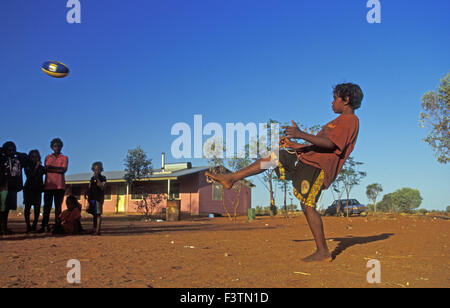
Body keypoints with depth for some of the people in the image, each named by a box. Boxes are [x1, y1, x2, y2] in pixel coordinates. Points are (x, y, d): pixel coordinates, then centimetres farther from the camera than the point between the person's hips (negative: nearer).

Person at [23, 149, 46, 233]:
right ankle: (28, 226, -4)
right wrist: (36, 167, -13)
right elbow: (30, 175, -7)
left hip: (38, 190, 1)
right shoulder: (27, 167, 6)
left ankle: (34, 225, 1)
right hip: (28, 189, -1)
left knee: (37, 208, -5)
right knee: (27, 207, -6)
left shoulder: (41, 167, 11)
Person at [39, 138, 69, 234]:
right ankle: (44, 226, 0)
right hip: (48, 185, 2)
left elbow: (63, 170, -4)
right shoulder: (48, 157, 17)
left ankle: (57, 227, -2)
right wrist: (57, 169, -6)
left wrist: (51, 167, -4)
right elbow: (46, 169, 7)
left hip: (60, 185, -2)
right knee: (47, 206, 0)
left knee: (58, 207, -2)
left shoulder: (64, 158, 10)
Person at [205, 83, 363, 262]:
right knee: (273, 158, 11)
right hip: (307, 159, 10)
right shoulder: (341, 120, 25)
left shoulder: (350, 120, -7)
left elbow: (330, 144, -21)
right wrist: (295, 146, 25)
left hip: (318, 166, -10)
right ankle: (231, 179, 16)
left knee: (307, 205, -13)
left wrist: (301, 135, -28)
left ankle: (323, 252, -6)